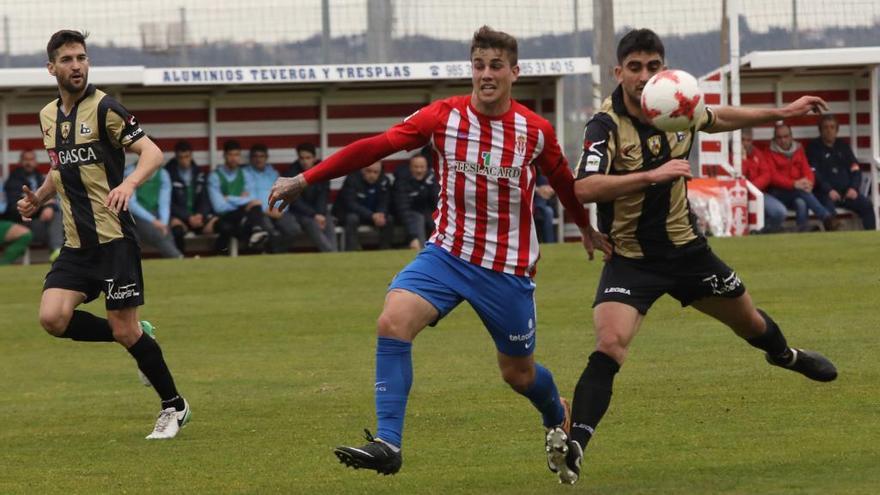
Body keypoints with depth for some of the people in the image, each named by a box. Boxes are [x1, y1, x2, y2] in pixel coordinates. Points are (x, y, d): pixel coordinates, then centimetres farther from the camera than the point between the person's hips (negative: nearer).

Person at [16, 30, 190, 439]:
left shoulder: (104, 108, -9)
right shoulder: (48, 116, 13)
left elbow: (152, 152, -17)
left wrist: (129, 183, -36)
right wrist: (38, 198, 11)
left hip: (113, 239, -6)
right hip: (75, 243, 6)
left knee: (125, 330, -7)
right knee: (53, 318, -13)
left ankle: (174, 406, 12)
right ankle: (135, 336, 10)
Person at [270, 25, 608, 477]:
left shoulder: (536, 131, -6)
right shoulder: (444, 117, -7)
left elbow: (563, 181, 14)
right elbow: (374, 147, -11)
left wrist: (586, 227, 30)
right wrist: (305, 180, -14)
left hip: (508, 266, -1)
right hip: (447, 252, 1)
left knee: (518, 372, 10)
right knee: (392, 321, -24)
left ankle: (559, 421, 46)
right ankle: (388, 444, -24)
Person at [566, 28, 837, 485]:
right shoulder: (605, 127, -23)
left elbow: (719, 119, 19)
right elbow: (583, 189, -38)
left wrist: (783, 112, 23)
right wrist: (652, 175, -42)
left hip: (685, 248, 5)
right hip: (630, 258, -5)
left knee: (750, 322, 26)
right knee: (608, 347, -27)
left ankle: (785, 354, 60)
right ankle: (573, 447, -27)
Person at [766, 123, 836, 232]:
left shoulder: (798, 150, 16)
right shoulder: (770, 153, 1)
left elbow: (807, 170, 7)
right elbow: (773, 176, -10)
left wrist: (809, 182, -19)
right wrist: (794, 184, -27)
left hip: (797, 193, 3)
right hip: (778, 193, -3)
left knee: (801, 203, -35)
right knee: (801, 191, -34)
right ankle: (827, 218, -44)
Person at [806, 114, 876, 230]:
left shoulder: (843, 146, 19)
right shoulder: (814, 147, 5)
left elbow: (855, 169, 13)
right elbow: (813, 173, -6)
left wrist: (853, 188, -7)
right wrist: (829, 190, -20)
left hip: (846, 191, 4)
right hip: (825, 193, -4)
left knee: (867, 205, -21)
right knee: (829, 208, -37)